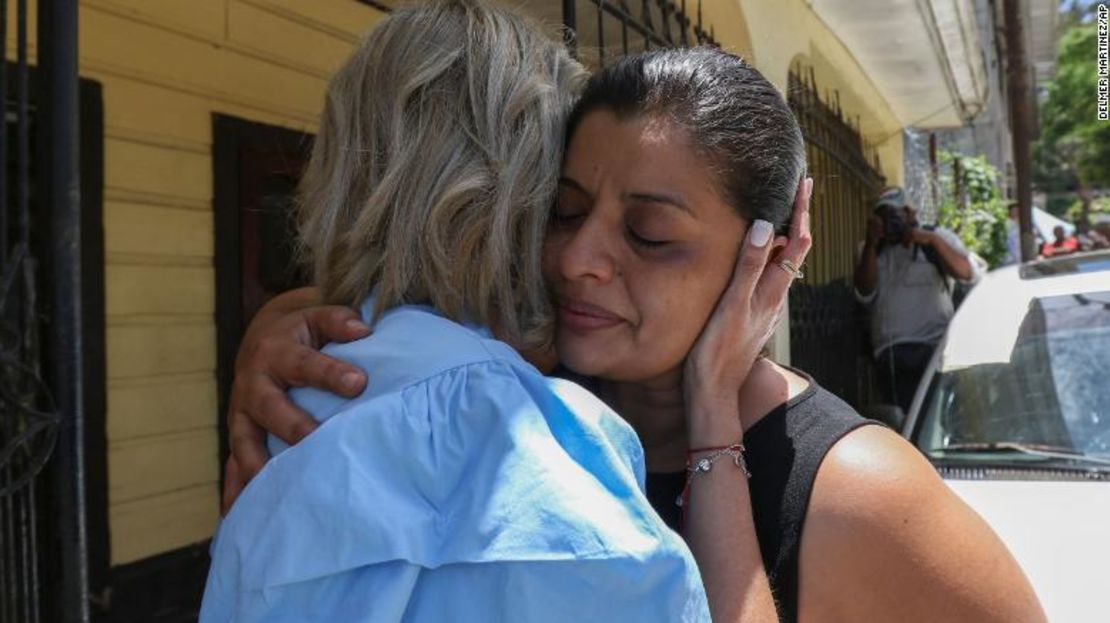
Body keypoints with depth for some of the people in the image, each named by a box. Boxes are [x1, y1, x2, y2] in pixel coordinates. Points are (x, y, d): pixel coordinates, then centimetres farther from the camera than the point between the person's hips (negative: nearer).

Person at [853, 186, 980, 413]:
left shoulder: (938, 237, 12)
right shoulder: (872, 250, 18)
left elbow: (969, 273, -5)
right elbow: (865, 294, 2)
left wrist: (932, 240, -13)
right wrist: (871, 244, -5)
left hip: (935, 345, -2)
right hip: (890, 353, 2)